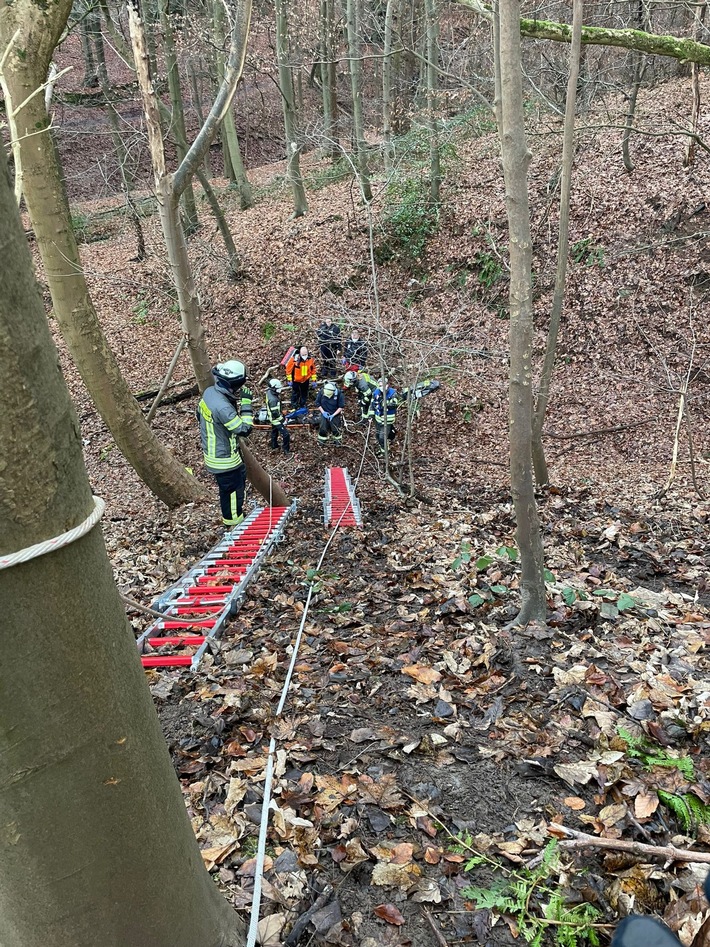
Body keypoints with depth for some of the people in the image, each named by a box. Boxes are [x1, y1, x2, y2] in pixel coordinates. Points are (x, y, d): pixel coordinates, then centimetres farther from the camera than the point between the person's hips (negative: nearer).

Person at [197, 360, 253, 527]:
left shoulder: (209, 392, -7)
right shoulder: (223, 407, -36)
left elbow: (200, 416, 9)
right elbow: (244, 430, -30)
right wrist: (246, 402, -27)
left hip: (211, 451, 9)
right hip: (224, 458, -9)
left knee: (240, 475, 30)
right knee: (233, 488, 15)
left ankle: (235, 511, 50)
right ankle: (233, 518, 39)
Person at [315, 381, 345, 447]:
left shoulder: (339, 394, -24)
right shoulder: (321, 392, -18)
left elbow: (341, 407, -15)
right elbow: (317, 403, -4)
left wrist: (333, 415, -21)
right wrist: (323, 412, -14)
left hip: (335, 414, -2)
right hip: (325, 413, 2)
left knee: (336, 429, 6)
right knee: (323, 428, 3)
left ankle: (338, 441, 31)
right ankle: (321, 441, 26)